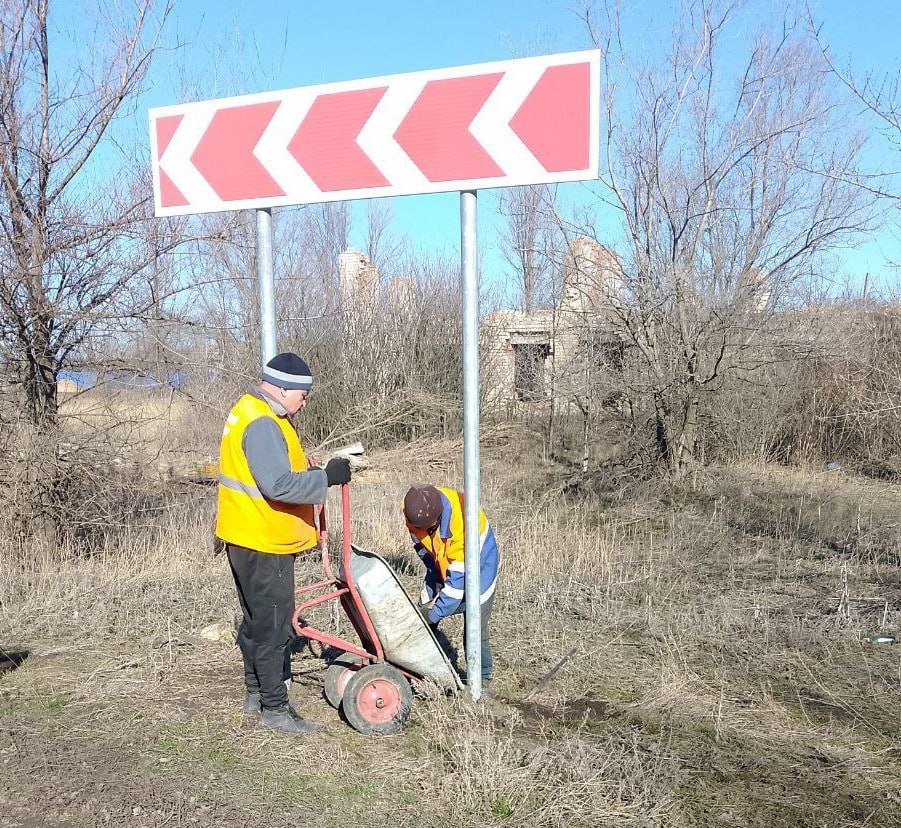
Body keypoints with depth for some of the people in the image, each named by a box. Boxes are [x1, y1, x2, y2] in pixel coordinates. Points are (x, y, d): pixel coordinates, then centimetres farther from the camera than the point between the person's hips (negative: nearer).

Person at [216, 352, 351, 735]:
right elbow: (280, 485, -30)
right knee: (273, 625, 0)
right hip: (263, 544, -11)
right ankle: (274, 707, 12)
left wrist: (310, 473, 7)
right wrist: (326, 477, -21)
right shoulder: (262, 424, -22)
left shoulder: (251, 412, 13)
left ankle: (255, 694, 33)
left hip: (248, 539, 11)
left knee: (257, 619, 20)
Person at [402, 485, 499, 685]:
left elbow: (459, 577, -35)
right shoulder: (414, 508, -25)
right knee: (422, 618, 2)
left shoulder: (464, 520, -42)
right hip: (440, 563, 6)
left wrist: (436, 613, -29)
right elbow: (421, 546, -5)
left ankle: (482, 677, 12)